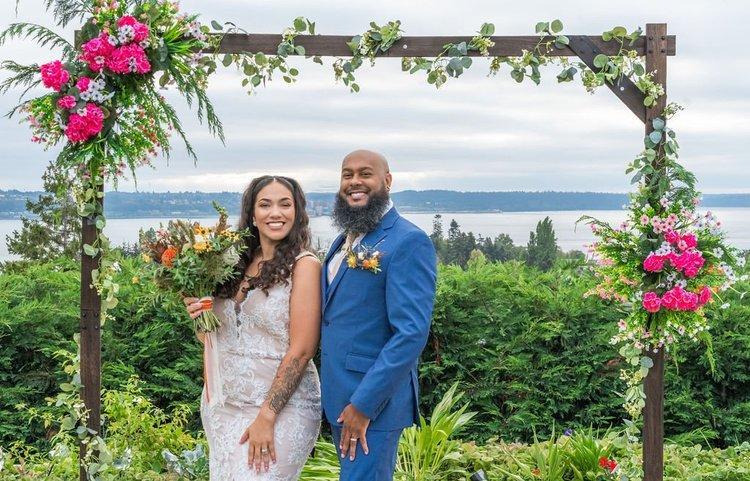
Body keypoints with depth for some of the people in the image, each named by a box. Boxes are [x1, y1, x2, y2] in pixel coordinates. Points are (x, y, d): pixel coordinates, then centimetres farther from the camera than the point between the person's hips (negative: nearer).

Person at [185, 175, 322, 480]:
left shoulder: (304, 265, -9)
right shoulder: (237, 264, 7)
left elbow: (301, 350, -14)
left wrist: (266, 416, -17)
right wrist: (199, 315, -5)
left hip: (282, 405, -6)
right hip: (221, 403, 6)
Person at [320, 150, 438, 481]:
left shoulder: (408, 242, -14)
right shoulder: (345, 239, 13)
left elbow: (412, 333, -21)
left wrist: (363, 404, -21)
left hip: (374, 401, -8)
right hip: (338, 397, 8)